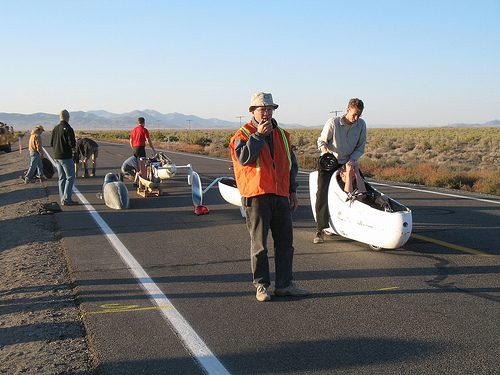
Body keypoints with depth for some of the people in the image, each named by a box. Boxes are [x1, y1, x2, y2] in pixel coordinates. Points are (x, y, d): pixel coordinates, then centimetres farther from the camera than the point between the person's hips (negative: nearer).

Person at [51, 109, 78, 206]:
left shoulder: (55, 129, 9)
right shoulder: (68, 129, -14)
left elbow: (51, 143, 12)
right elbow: (72, 144, -17)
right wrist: (73, 145, 4)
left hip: (56, 156, 7)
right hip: (66, 157, -7)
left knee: (62, 178, 13)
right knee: (70, 177, -2)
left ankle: (62, 198, 14)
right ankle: (66, 199, -8)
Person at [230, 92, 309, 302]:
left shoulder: (282, 135, 16)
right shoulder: (243, 134, -1)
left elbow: (292, 164, 22)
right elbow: (243, 158, -19)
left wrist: (293, 190, 17)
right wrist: (258, 135, -17)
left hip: (281, 197, 5)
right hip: (256, 197, -5)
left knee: (285, 242, 8)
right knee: (259, 244, 1)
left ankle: (284, 285, 18)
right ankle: (261, 286, 12)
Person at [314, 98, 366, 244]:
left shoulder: (361, 124, -4)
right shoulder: (333, 123, -15)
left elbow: (360, 147, 4)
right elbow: (321, 140, -4)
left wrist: (352, 159, -13)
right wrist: (324, 148, -26)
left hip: (347, 163, 3)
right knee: (322, 194, -10)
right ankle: (320, 229, -7)